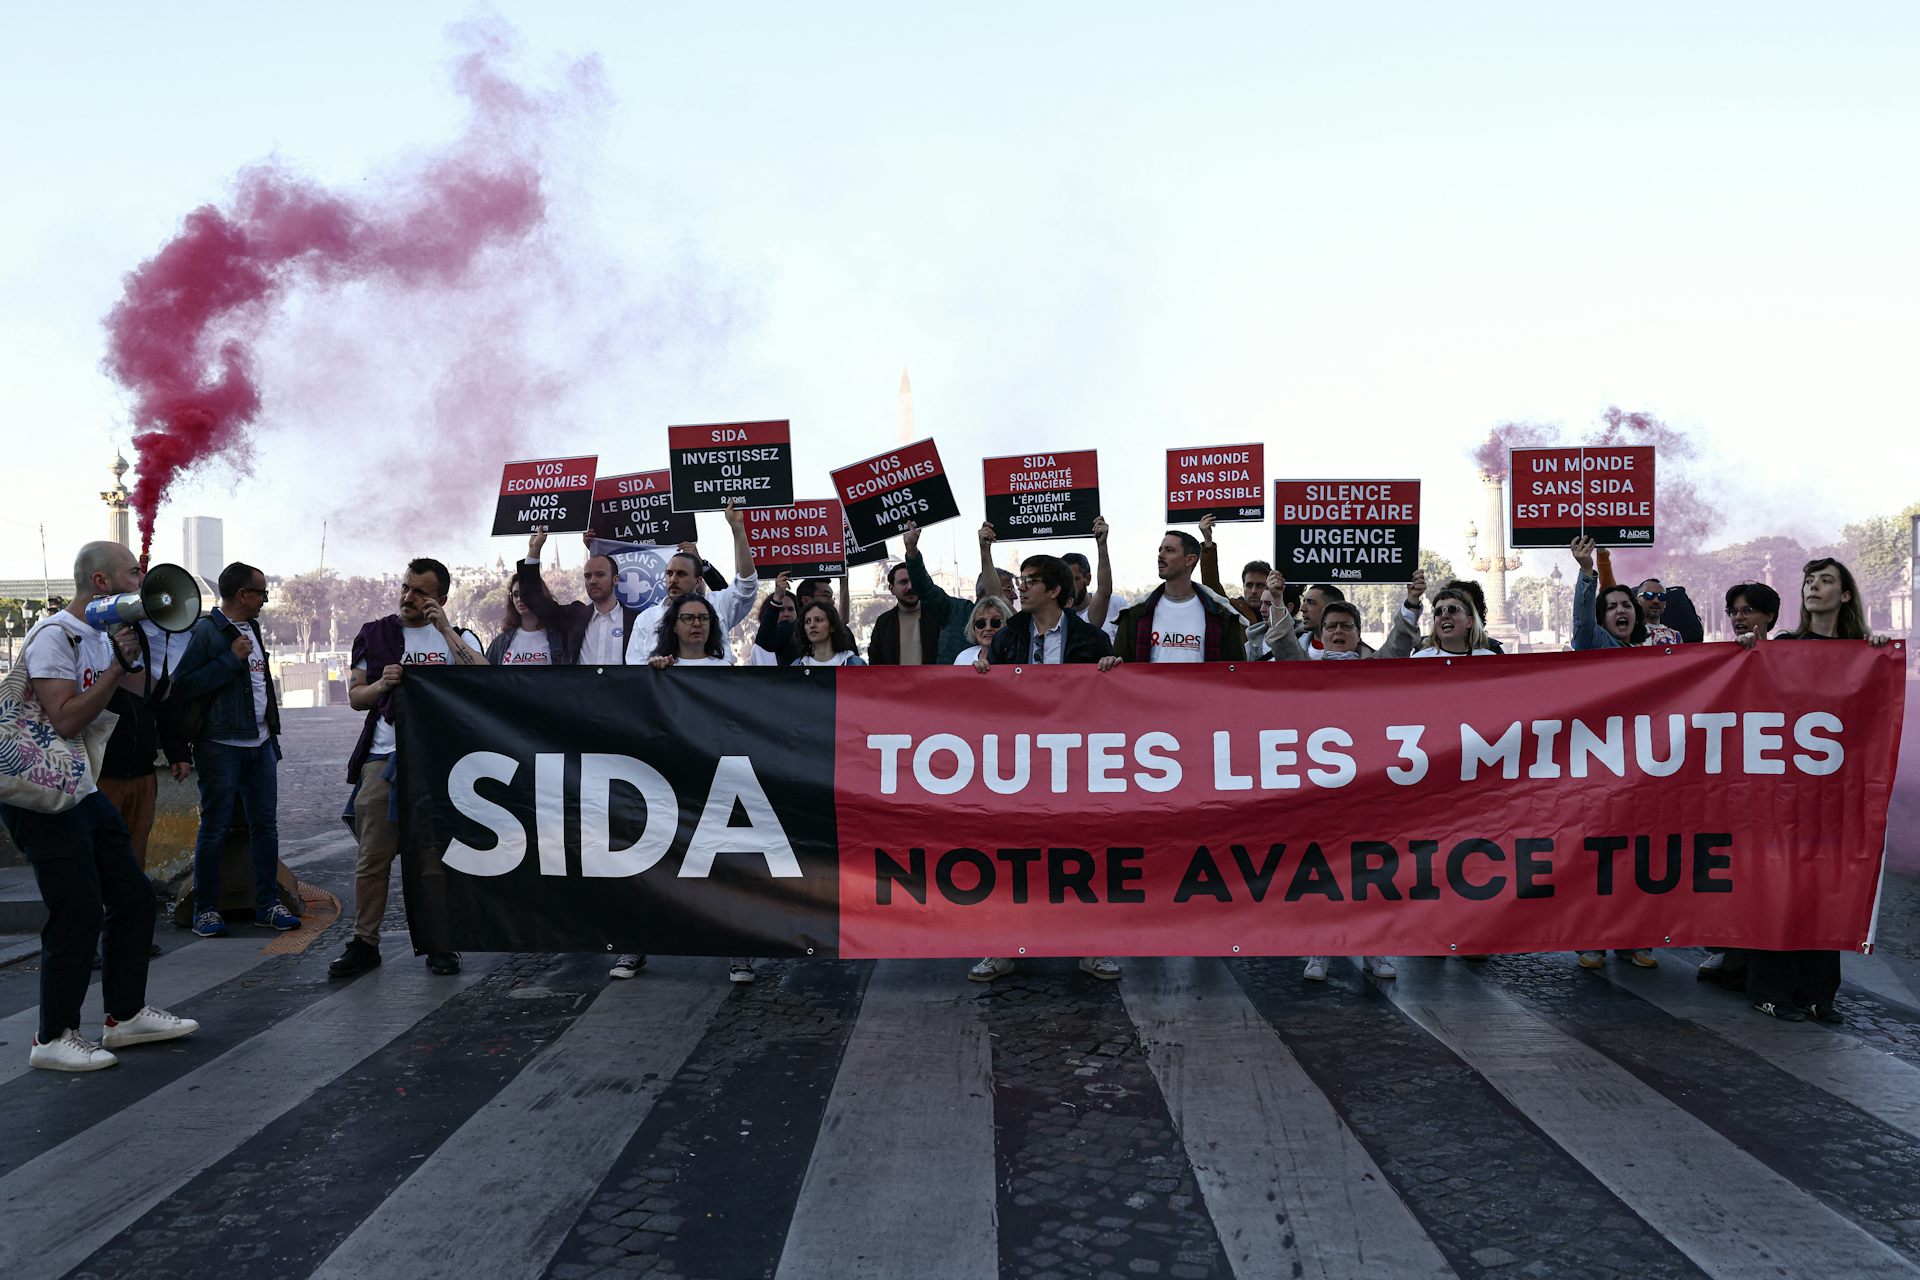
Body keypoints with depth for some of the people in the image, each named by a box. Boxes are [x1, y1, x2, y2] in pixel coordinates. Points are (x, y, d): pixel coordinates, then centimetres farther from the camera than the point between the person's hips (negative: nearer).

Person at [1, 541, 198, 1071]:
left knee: (133, 897, 10)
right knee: (79, 914, -7)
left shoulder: (101, 636, 12)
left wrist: (134, 653, 6)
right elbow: (67, 720, -24)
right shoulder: (54, 635, -16)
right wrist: (118, 665, -21)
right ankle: (53, 1038, 7)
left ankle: (126, 1015, 22)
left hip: (83, 790, 10)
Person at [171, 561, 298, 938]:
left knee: (265, 825, 8)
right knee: (215, 829, 0)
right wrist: (231, 658, -19)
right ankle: (205, 909, 11)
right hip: (222, 747, -7)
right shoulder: (205, 631, -10)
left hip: (260, 744, 8)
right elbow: (182, 686, -18)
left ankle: (267, 904, 15)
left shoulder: (252, 628, 15)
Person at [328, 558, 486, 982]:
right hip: (383, 757, 1)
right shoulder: (374, 635, 14)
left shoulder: (456, 636, 8)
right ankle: (364, 942, 12)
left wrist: (446, 629, -11)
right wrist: (381, 684, -6)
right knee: (372, 856, 0)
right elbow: (355, 697, 16)